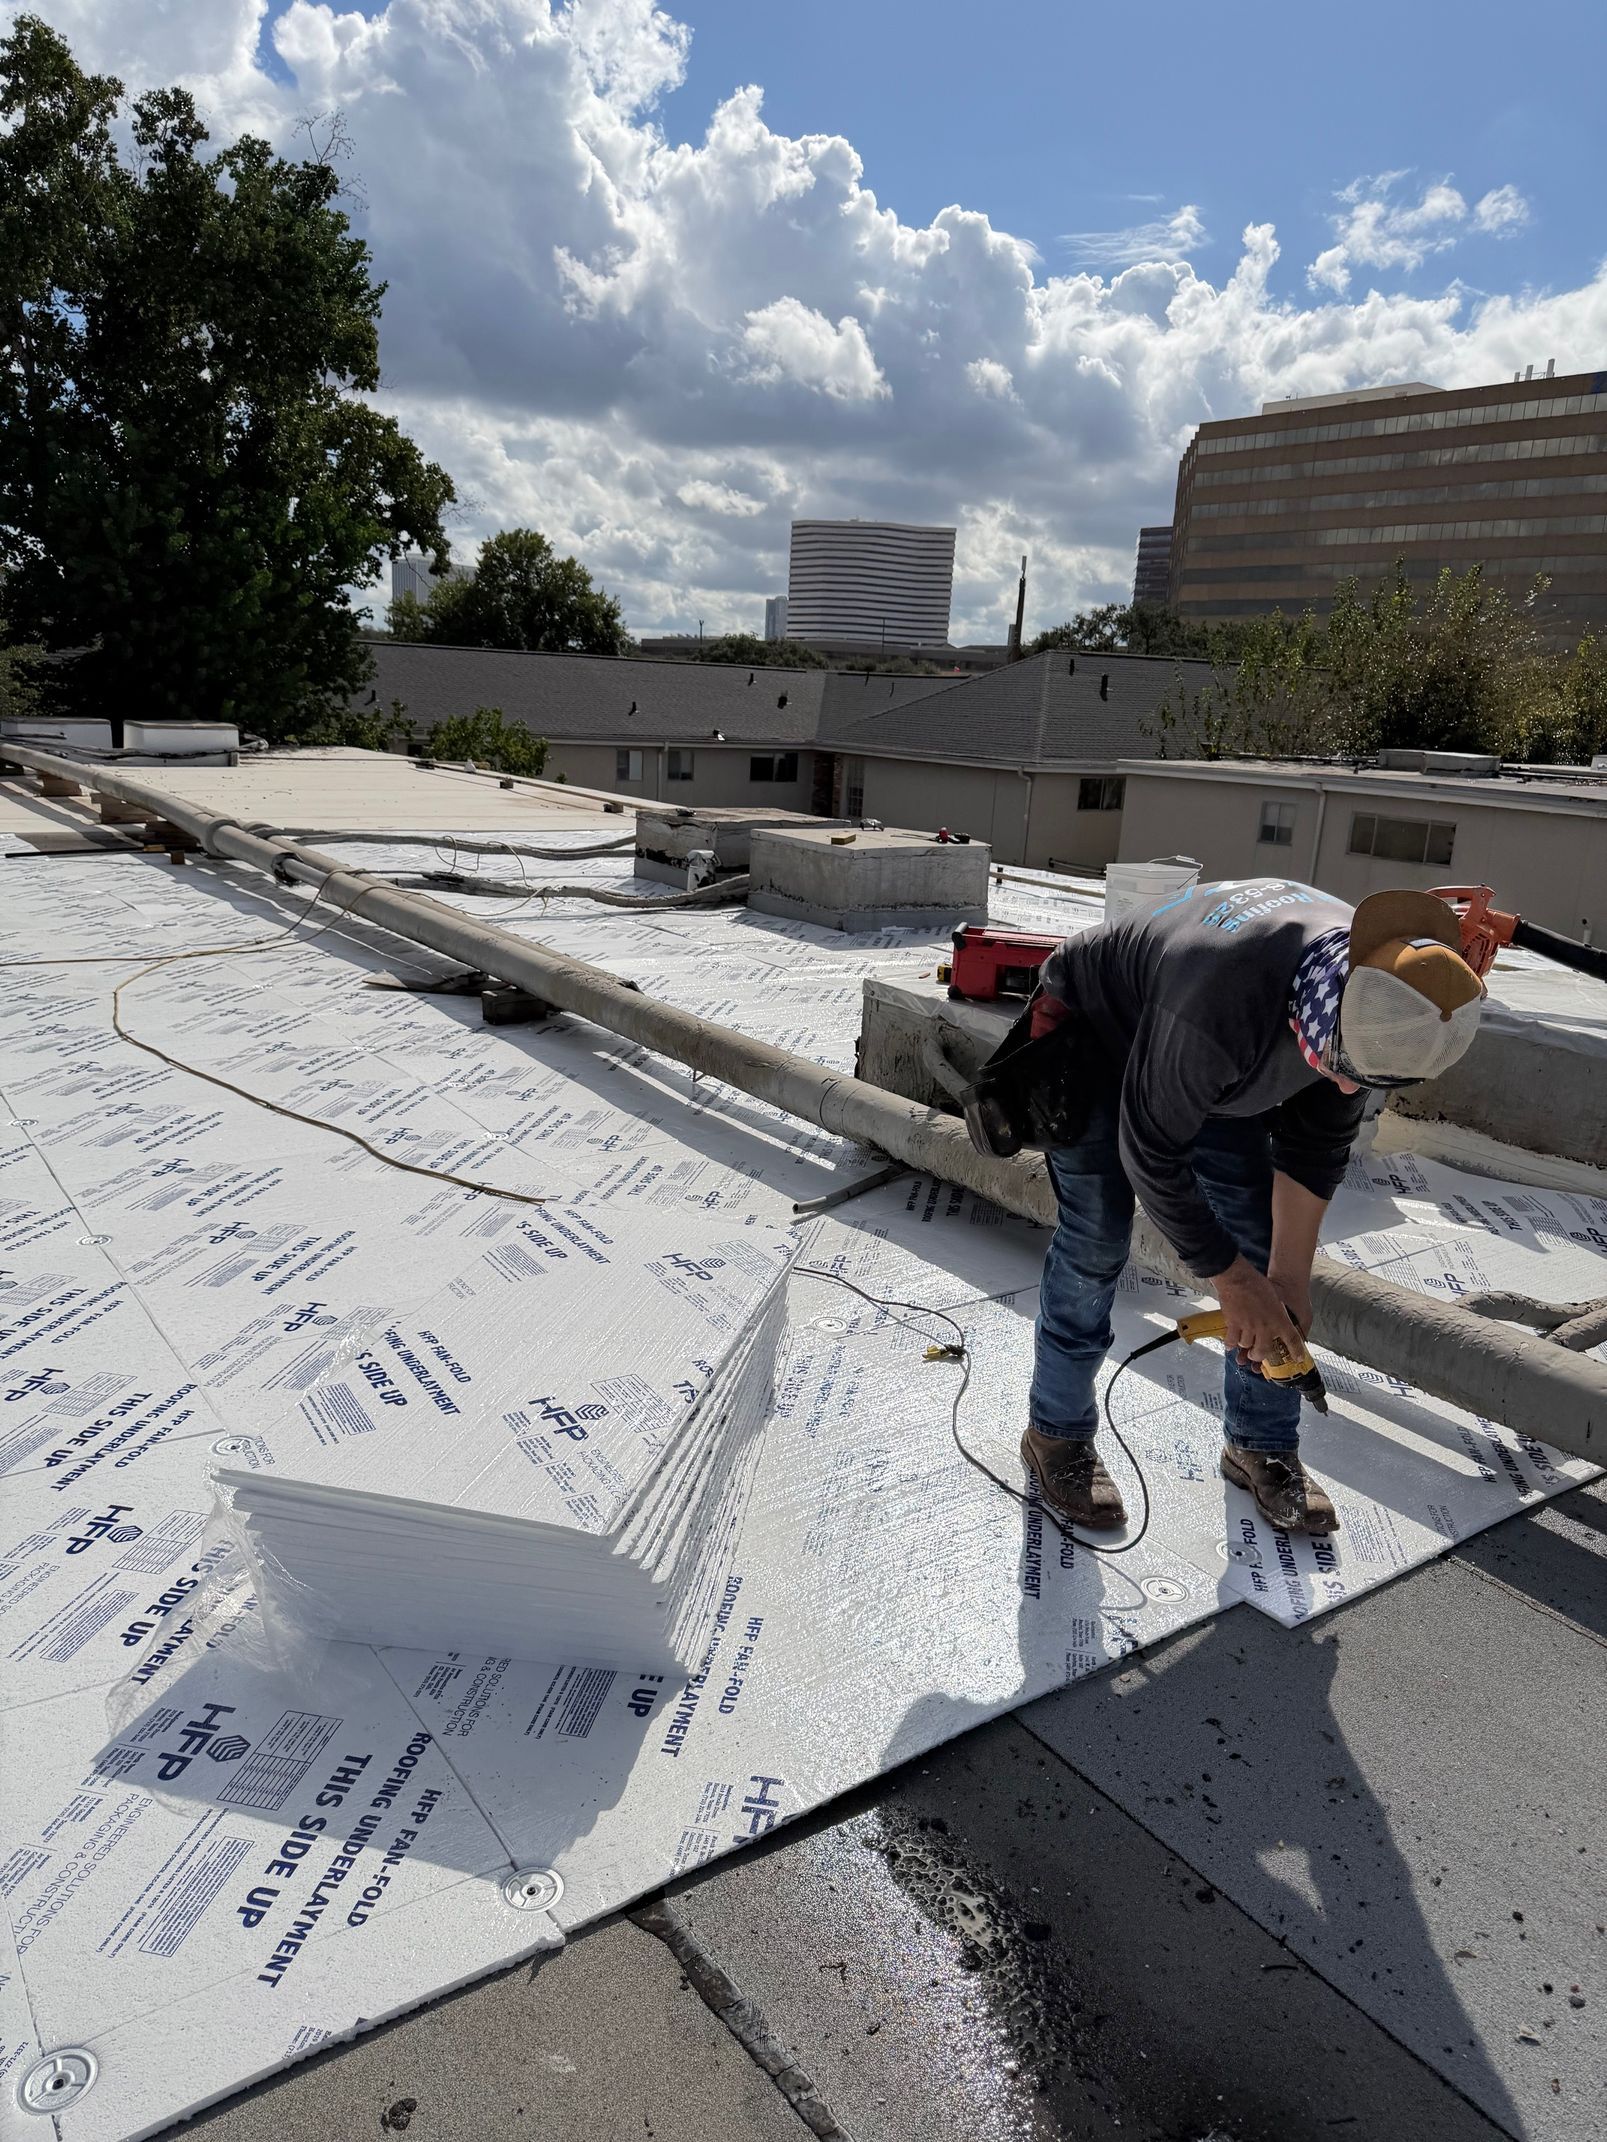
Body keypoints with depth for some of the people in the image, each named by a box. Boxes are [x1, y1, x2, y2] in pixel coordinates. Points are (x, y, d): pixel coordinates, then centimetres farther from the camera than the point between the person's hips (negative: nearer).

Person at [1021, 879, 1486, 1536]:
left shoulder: (1380, 998, -24)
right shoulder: (1221, 1001, -46)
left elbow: (1317, 1143, -10)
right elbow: (1150, 1151, -32)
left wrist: (1289, 1274, -11)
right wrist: (1230, 1277, -24)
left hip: (1214, 1068, 6)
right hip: (1098, 1042, -6)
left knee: (1265, 1248, 2)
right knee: (1095, 1245, -11)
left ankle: (1263, 1446, 18)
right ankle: (1057, 1433, 9)